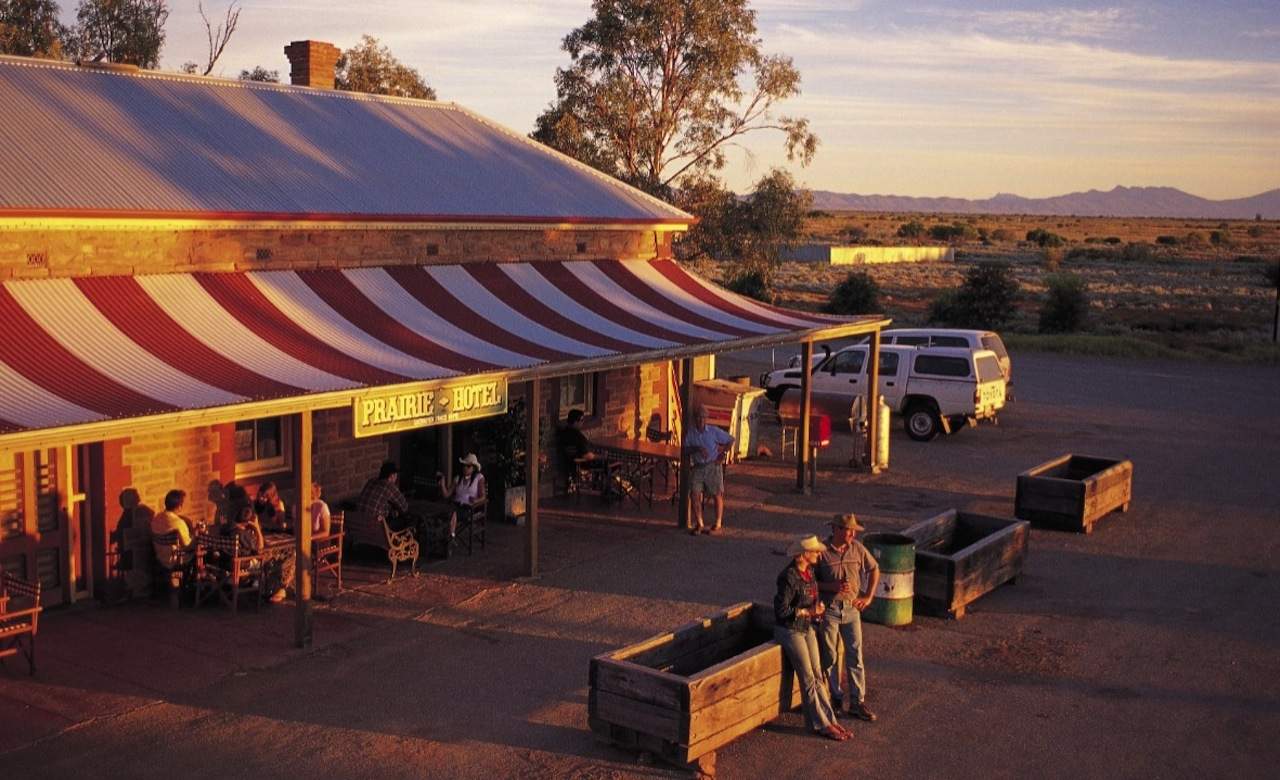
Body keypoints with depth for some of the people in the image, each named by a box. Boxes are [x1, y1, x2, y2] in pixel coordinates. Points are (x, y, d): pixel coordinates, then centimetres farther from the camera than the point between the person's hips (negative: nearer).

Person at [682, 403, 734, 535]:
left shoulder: (714, 431, -1)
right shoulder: (690, 433, 3)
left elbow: (730, 440, 7)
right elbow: (685, 450, -2)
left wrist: (723, 454, -1)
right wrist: (697, 449, -18)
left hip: (713, 466, -2)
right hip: (697, 467, 2)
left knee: (717, 494, 1)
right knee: (694, 494, -10)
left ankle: (718, 524, 13)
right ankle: (699, 524, 0)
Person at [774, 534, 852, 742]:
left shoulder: (809, 571, 3)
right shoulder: (789, 577, -23)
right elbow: (781, 610, -21)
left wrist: (818, 605, 1)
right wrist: (806, 611, -16)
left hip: (806, 628, 8)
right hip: (790, 630, -8)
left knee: (817, 676, 9)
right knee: (808, 679, -2)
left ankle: (830, 719, 13)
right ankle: (822, 724, 6)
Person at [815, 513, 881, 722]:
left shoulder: (857, 548, -1)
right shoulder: (822, 552, -12)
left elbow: (874, 570, 14)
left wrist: (868, 597, 8)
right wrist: (832, 586, -20)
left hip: (851, 609, 3)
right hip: (828, 609, -3)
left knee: (855, 656, 3)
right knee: (829, 657, 7)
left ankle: (857, 702, 10)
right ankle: (835, 699, 21)